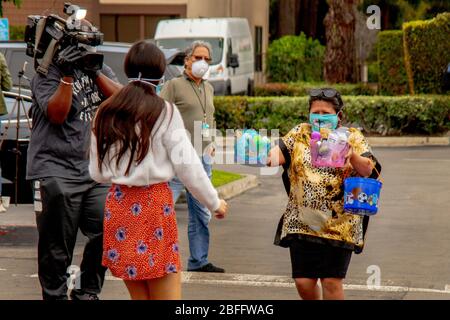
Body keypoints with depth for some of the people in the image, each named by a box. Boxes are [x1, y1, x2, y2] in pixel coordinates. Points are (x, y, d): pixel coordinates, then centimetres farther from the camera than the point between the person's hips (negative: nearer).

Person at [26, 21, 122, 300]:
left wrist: (94, 72, -8)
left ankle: (87, 293, 12)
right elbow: (57, 114, -13)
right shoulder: (47, 72, -2)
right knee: (57, 248, -1)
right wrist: (67, 75, -20)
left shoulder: (96, 69, 16)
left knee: (106, 233, -3)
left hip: (95, 171, 5)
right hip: (56, 173, -5)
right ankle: (55, 296, 10)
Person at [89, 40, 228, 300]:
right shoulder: (165, 112, -7)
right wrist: (215, 202, 4)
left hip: (118, 204, 5)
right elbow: (187, 165, -8)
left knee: (139, 295, 12)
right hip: (155, 204, -5)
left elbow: (97, 173, 11)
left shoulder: (106, 114, 7)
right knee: (167, 294, -2)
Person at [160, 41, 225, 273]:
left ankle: (199, 260, 17)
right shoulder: (174, 85, -2)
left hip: (202, 158, 7)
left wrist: (210, 143, 16)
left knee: (201, 212, 10)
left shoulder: (209, 89, 19)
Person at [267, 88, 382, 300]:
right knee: (303, 282, 0)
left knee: (331, 282, -4)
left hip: (338, 225, -2)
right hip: (302, 223, 2)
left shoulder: (352, 137, 4)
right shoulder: (299, 134, 10)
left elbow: (369, 171, -7)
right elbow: (278, 154, -4)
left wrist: (352, 156, -27)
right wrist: (265, 154, -27)